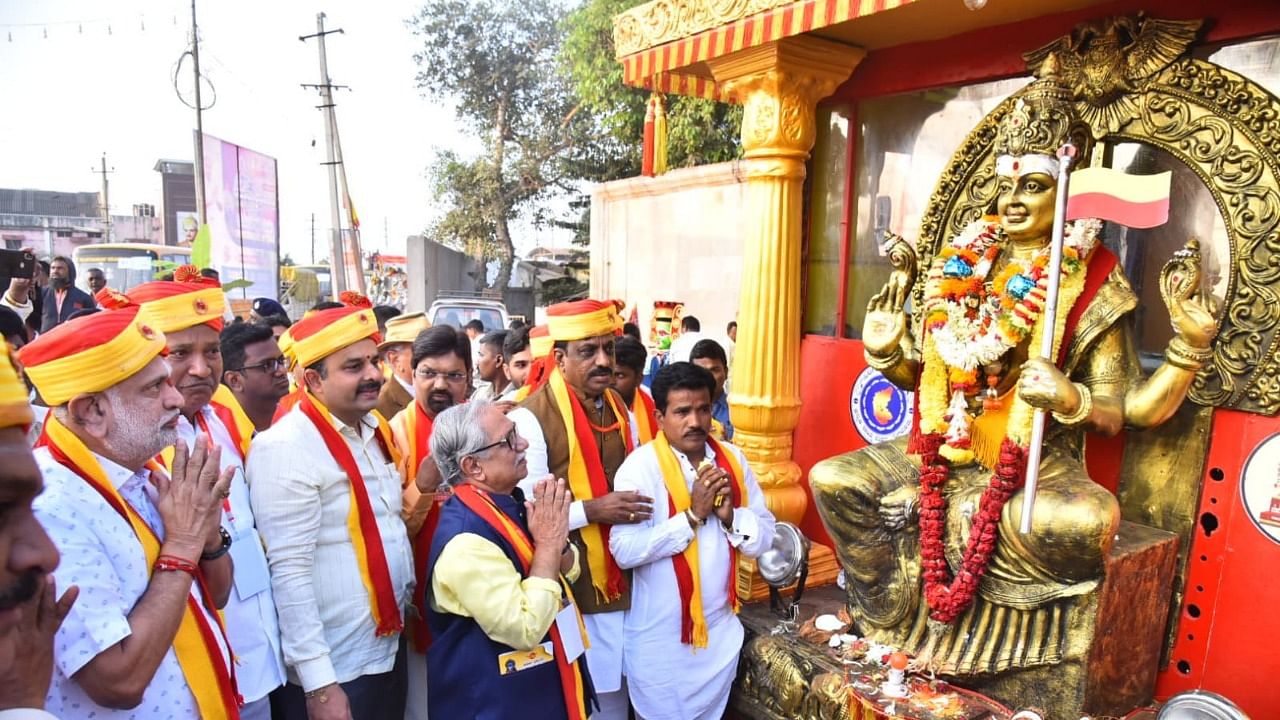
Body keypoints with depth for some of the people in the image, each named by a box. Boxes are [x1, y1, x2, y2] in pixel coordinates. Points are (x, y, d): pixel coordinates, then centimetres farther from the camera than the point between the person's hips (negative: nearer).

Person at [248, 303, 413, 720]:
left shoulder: (375, 429, 4)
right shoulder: (285, 448, -18)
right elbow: (289, 571, -20)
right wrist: (318, 683, -19)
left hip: (388, 649, 7)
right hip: (334, 667, -7)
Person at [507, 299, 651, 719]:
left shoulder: (619, 411, 6)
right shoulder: (532, 418, -18)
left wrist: (638, 510, -1)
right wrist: (590, 511, -26)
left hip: (619, 583, 6)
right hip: (568, 591, -6)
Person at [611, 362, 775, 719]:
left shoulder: (733, 460, -1)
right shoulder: (640, 466, -16)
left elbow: (765, 537, 1)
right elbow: (624, 551, -26)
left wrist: (731, 515, -17)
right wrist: (692, 515, -26)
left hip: (721, 631, 5)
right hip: (659, 639, -5)